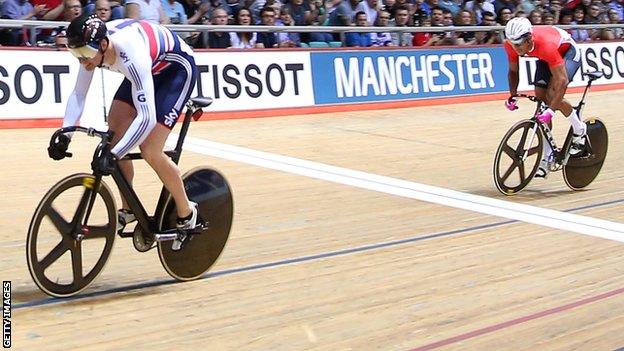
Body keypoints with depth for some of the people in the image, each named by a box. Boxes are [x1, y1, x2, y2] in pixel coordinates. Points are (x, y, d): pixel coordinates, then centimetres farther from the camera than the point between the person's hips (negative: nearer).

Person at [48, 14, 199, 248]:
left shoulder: (131, 55, -41)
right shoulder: (92, 45, -20)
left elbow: (146, 117, -44)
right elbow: (78, 94, -10)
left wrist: (113, 156, -47)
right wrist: (64, 135, -24)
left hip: (178, 69, -7)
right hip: (151, 69, 8)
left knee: (150, 152, -15)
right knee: (113, 136, -2)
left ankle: (186, 214, 7)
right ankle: (128, 209, 14)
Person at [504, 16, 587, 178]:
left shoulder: (546, 45, -43)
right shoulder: (512, 44, -26)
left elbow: (562, 80, -43)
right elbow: (513, 71, -7)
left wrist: (551, 109, -50)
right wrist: (513, 95, -22)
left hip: (568, 52, -6)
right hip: (545, 58, 6)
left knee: (552, 96, -25)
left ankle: (579, 130, 3)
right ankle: (546, 157, 3)